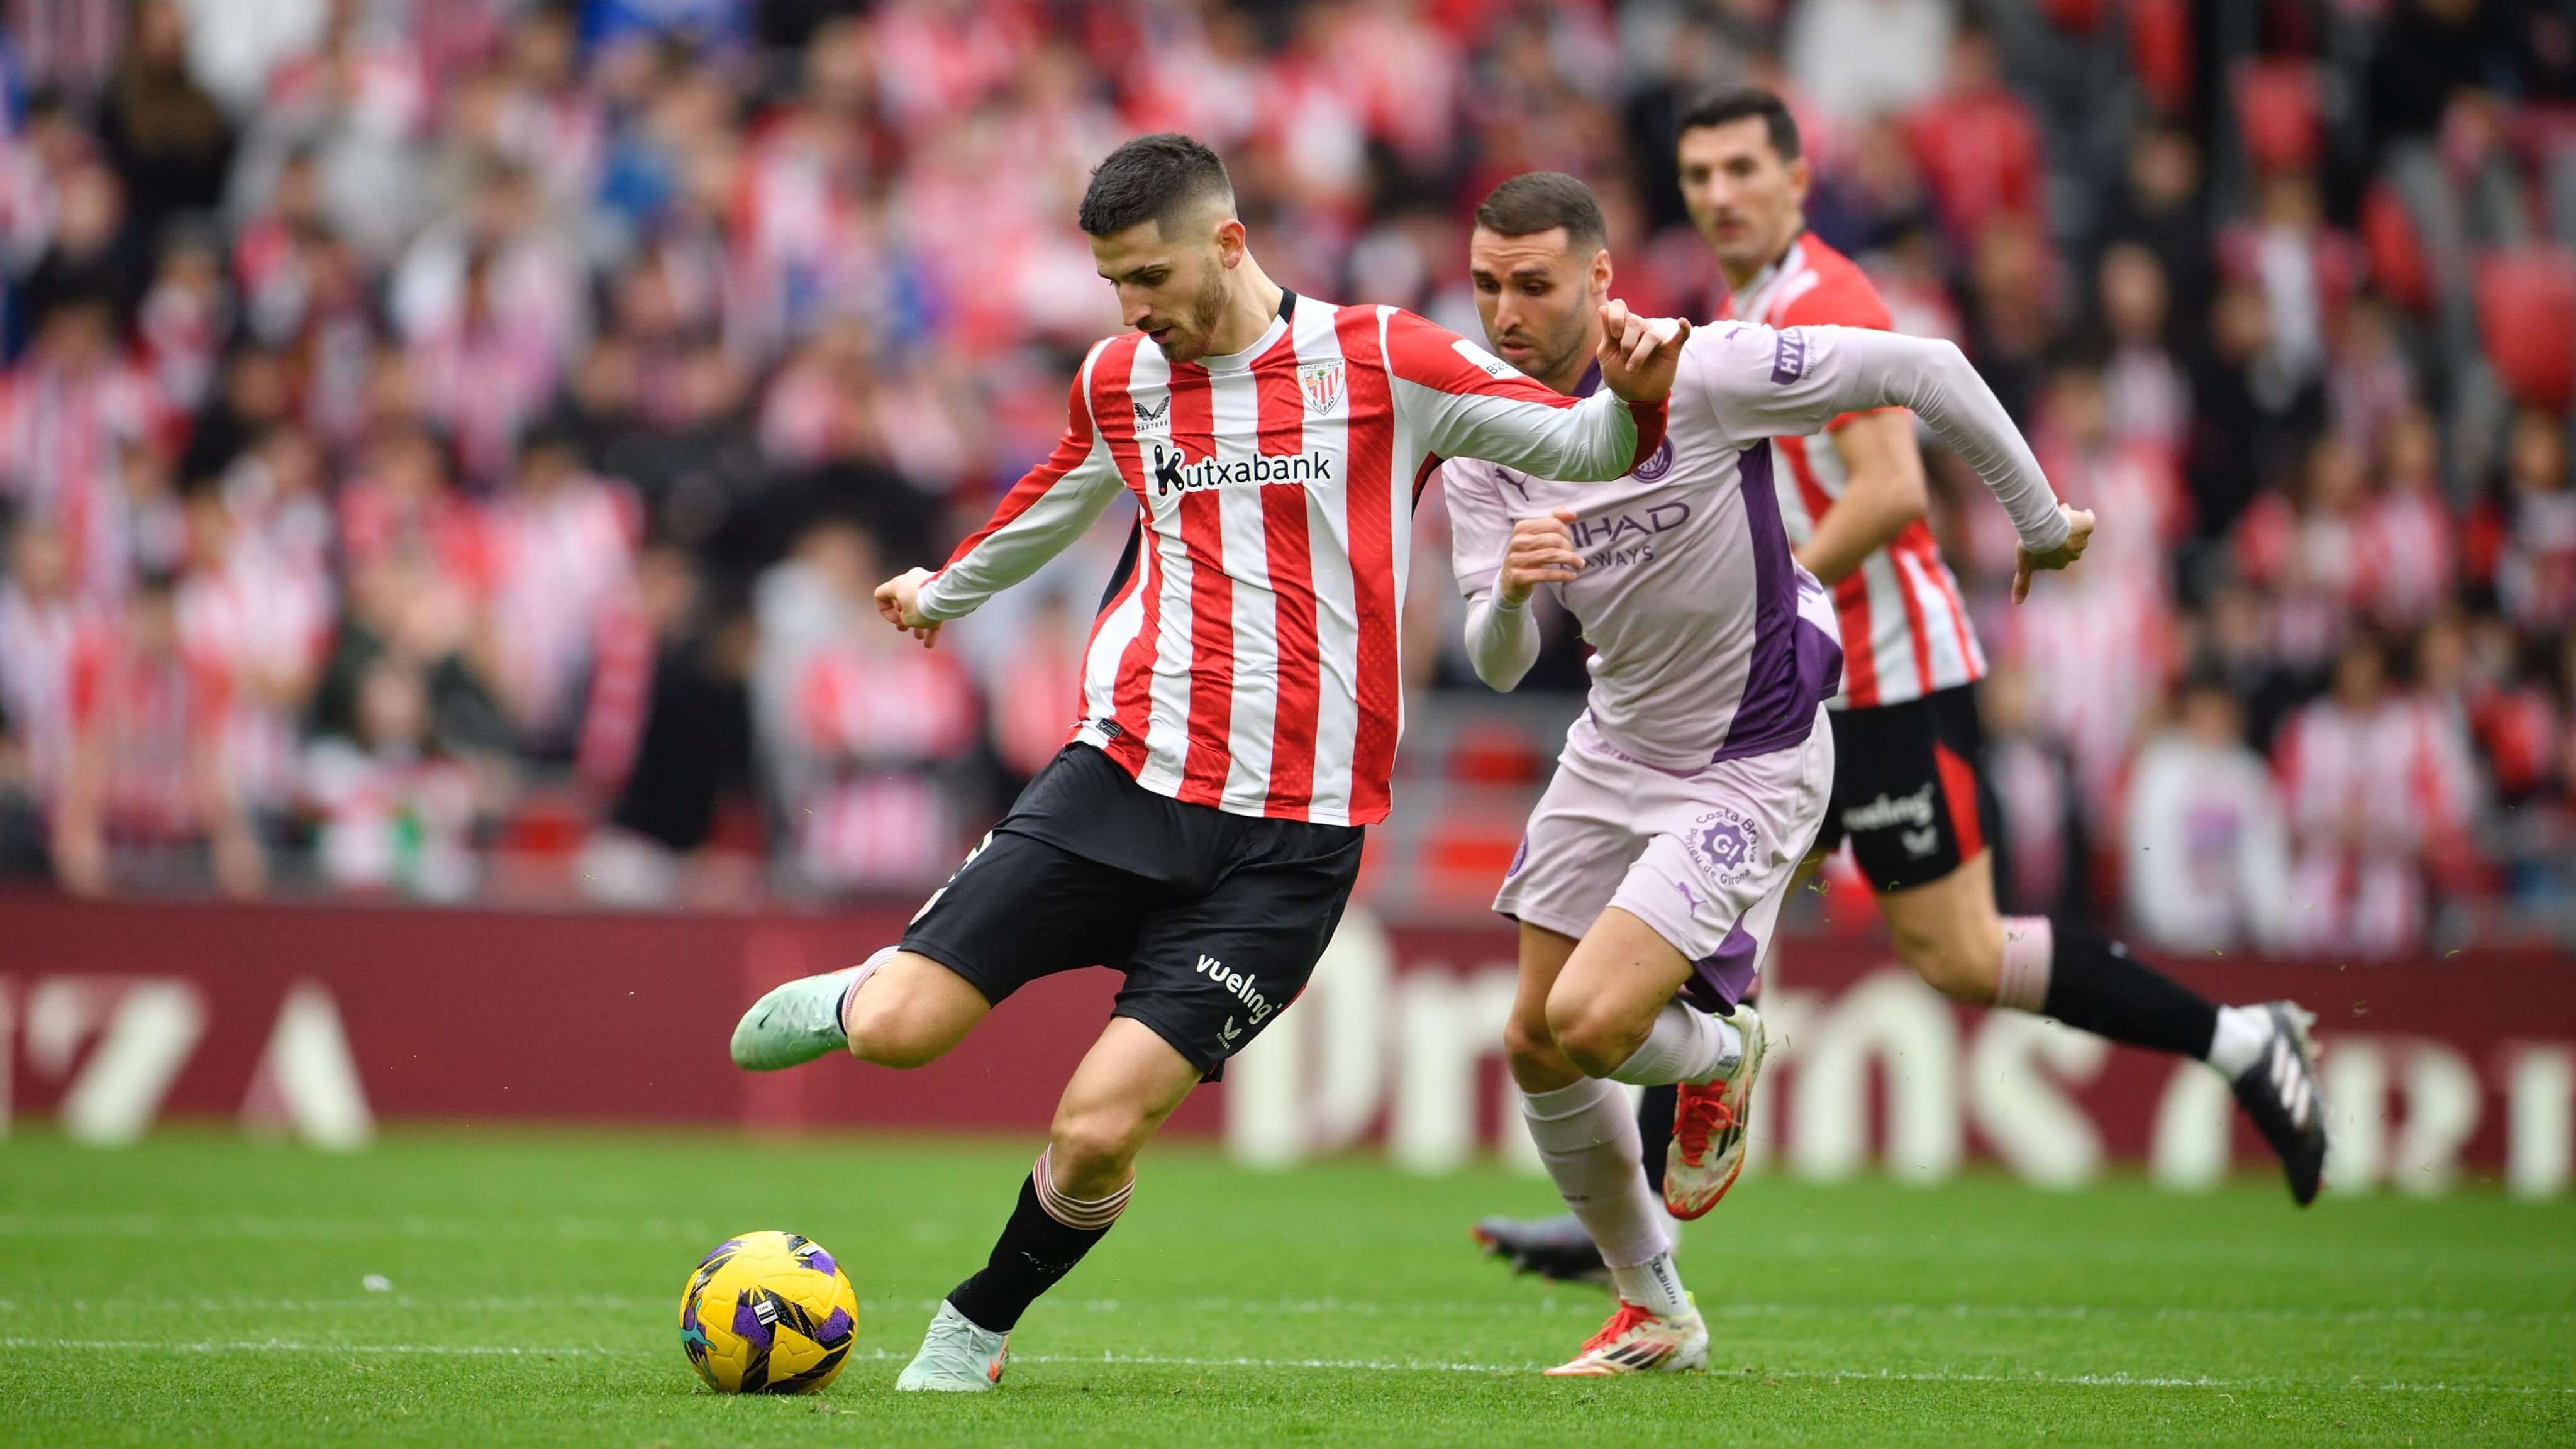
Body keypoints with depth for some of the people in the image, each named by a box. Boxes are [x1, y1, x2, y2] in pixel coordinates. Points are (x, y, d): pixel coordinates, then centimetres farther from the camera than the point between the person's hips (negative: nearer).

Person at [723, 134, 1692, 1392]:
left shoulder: (1377, 362, -1)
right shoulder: (1119, 381, 12)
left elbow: (1580, 445, 2)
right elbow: (1059, 499, 34)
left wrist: (1636, 396, -21)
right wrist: (946, 589, 51)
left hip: (1288, 838, -3)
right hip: (1120, 779, 3)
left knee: (1098, 1130, -13)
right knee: (898, 1030, -11)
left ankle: (980, 1324, 16)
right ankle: (862, 995, 27)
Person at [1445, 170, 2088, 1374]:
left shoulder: (1699, 375, -24)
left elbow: (1921, 370, -17)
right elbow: (1495, 665, -10)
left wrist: (2040, 522, -7)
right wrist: (1509, 593, -34)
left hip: (1752, 767, -6)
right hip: (1614, 753, 6)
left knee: (1590, 1024, -21)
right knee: (1535, 1047, 8)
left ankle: (1718, 1053, 16)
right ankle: (1653, 1316, 28)